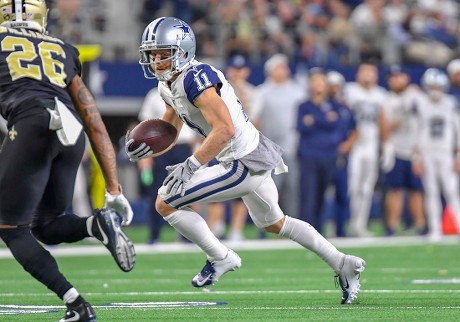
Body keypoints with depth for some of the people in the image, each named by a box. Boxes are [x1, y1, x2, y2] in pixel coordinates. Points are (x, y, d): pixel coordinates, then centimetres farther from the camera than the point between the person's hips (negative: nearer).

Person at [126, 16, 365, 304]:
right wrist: (146, 147, -4)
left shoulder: (196, 79, -21)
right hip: (255, 159, 11)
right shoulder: (169, 86, 10)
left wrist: (191, 166, -30)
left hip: (244, 164, -11)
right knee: (274, 223, 30)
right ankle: (343, 264, 36)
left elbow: (225, 129, -30)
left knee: (165, 203, -9)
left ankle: (221, 258, 6)